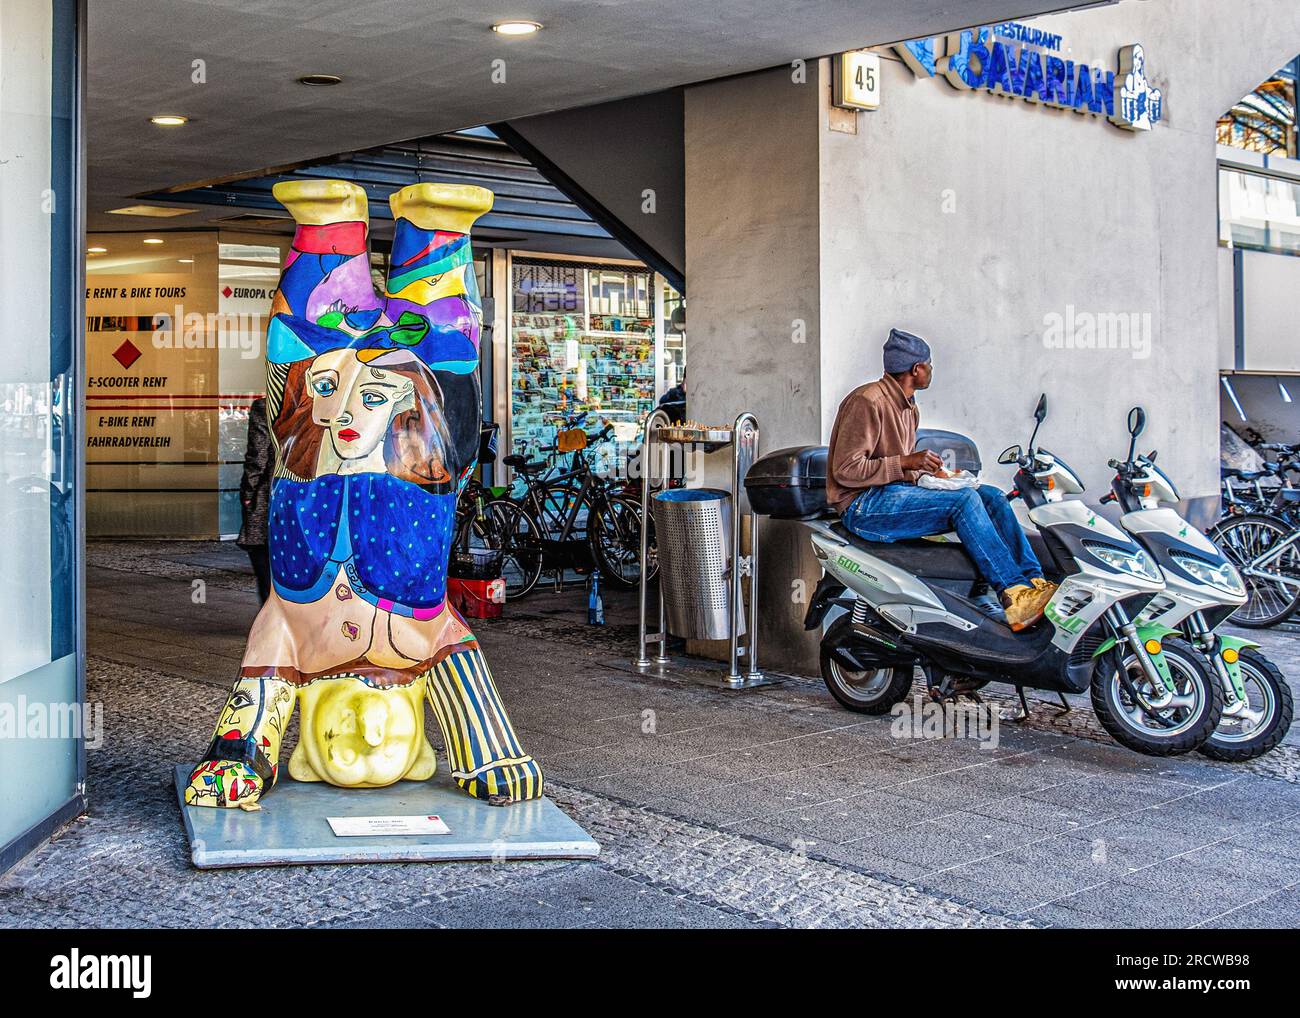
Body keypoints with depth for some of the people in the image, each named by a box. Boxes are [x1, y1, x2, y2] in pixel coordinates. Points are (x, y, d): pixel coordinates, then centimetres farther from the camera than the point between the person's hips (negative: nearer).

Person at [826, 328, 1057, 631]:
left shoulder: (909, 408, 18)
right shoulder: (867, 401, -13)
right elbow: (845, 471, -19)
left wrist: (931, 470, 2)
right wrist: (906, 462, -21)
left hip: (898, 492, 9)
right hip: (863, 506, -9)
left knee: (992, 496, -5)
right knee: (964, 500, -25)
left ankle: (1035, 582, -16)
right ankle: (1014, 596, -27)